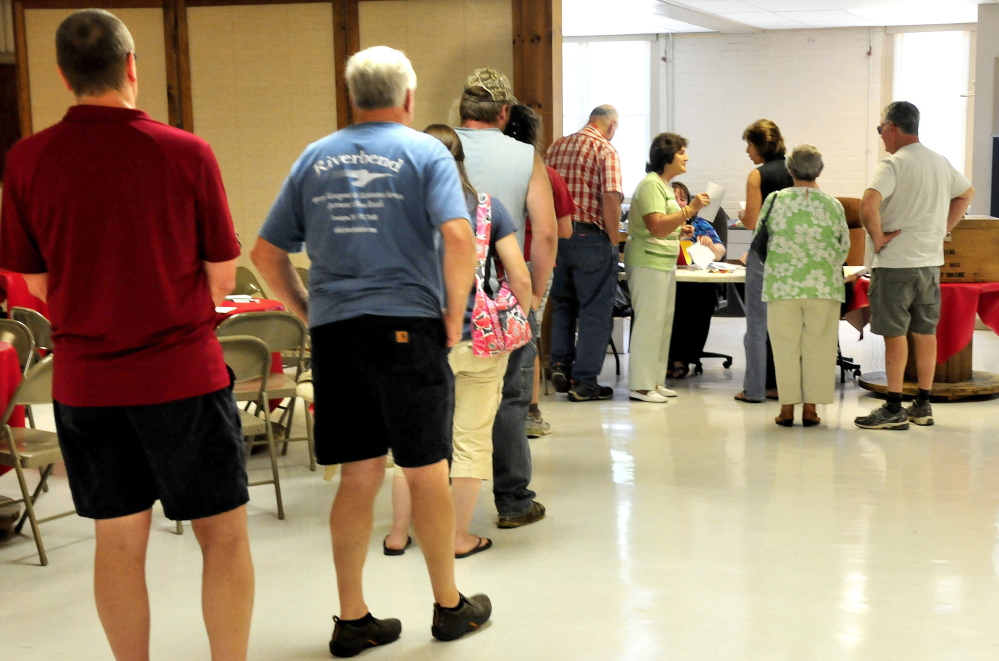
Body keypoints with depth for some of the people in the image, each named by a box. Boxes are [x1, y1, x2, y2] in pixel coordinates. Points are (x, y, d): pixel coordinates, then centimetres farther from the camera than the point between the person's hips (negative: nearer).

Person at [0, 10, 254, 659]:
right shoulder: (187, 152, -10)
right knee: (224, 534, 9)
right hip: (184, 373, -3)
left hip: (85, 380, 3)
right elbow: (221, 278, -4)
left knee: (119, 541, 14)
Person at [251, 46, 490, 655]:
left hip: (334, 332, 4)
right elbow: (459, 238, -16)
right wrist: (454, 315, -6)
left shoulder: (315, 159, 12)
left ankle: (352, 620, 17)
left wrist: (309, 311, 15)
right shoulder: (425, 153, -1)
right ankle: (451, 607, 23)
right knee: (427, 472, 8)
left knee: (359, 476, 11)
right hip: (408, 327, -4)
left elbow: (267, 253, 10)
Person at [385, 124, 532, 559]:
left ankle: (398, 534, 25)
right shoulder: (489, 208, -2)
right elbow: (520, 279, -6)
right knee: (472, 438, 11)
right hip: (482, 340, 0)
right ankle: (460, 537, 19)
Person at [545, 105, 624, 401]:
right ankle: (584, 382, 7)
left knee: (562, 304, 21)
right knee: (595, 311, 4)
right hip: (590, 237, -6)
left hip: (556, 235, 6)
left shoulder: (556, 147, 10)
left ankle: (560, 364, 17)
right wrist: (613, 241, -9)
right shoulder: (606, 150, -8)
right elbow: (611, 198, -18)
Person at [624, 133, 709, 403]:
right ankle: (640, 386, -4)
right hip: (648, 262, -10)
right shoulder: (651, 185, -14)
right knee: (649, 321, -8)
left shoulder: (664, 185, 19)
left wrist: (680, 229, 16)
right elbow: (657, 226, -25)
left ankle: (655, 381, 17)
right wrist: (690, 209, -26)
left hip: (665, 261, 10)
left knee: (663, 322, 10)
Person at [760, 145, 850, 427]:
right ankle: (810, 408, 10)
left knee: (786, 345, 7)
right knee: (817, 346, 7)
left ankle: (787, 407, 9)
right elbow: (844, 247, 7)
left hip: (782, 284, 0)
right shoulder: (833, 204, 0)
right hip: (823, 286, 0)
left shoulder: (774, 200, -1)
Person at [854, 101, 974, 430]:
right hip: (931, 261, 7)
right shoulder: (941, 163, 10)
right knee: (926, 332, 12)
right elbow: (966, 194, 26)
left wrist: (877, 238, -15)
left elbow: (868, 204, -29)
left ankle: (894, 409, 3)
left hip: (896, 263, -7)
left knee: (895, 334, -1)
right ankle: (923, 405, 19)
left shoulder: (894, 165, -14)